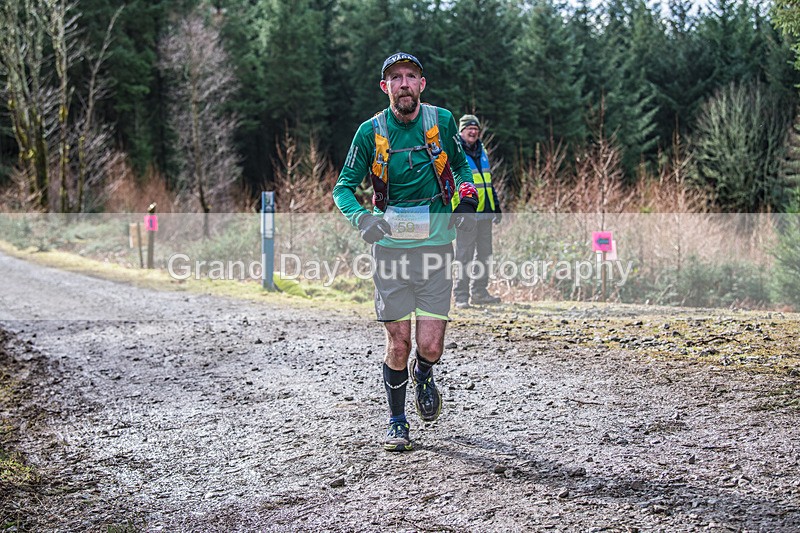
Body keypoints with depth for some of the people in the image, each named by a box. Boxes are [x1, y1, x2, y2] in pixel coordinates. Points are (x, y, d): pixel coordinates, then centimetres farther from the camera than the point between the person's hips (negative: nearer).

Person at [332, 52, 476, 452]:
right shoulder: (371, 131, -3)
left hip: (436, 247, 0)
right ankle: (396, 421, 22)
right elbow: (344, 187, 1)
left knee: (430, 347, -5)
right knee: (398, 345, 0)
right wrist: (361, 218, -20)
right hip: (391, 249, 0)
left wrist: (468, 198, -1)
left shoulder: (441, 121, -1)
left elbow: (462, 164, 18)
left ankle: (422, 373, 32)